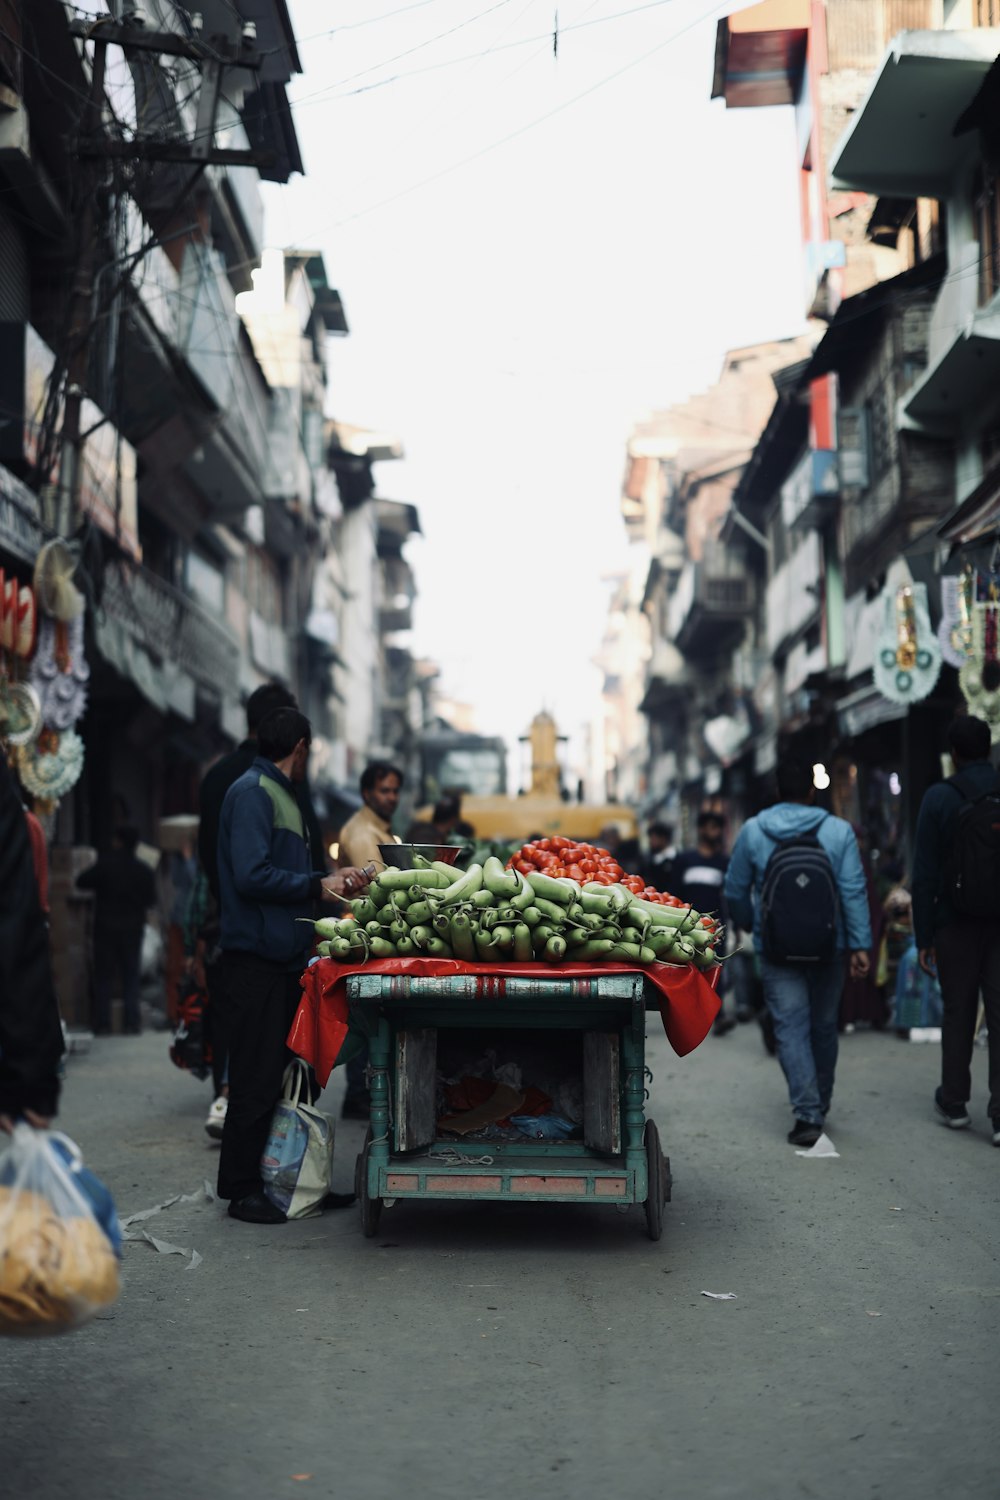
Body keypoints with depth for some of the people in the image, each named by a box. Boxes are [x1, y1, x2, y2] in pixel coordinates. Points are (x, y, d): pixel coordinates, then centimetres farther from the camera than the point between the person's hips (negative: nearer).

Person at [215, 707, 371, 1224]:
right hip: (256, 957, -10)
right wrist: (317, 885, -13)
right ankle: (241, 1188, 4)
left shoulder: (280, 795, 20)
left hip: (284, 956, 10)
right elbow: (251, 876, -20)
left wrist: (332, 879, 13)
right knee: (257, 1079, -4)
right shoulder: (252, 793, -11)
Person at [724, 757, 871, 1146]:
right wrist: (860, 945, -5)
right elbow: (854, 892, -8)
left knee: (790, 1028, -2)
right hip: (828, 947, 1)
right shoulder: (839, 831, -3)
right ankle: (820, 1105, 30)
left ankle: (807, 1113, -14)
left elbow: (735, 891, 5)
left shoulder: (752, 831, -2)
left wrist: (748, 925, 24)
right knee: (824, 1026, 16)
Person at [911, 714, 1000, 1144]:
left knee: (958, 1013, 12)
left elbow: (925, 875, -8)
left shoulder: (939, 798, -7)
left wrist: (923, 937, -3)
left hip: (956, 923, -1)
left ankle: (954, 1104, 23)